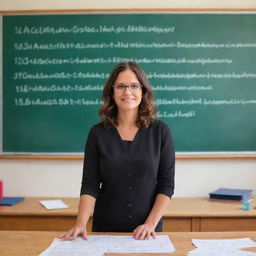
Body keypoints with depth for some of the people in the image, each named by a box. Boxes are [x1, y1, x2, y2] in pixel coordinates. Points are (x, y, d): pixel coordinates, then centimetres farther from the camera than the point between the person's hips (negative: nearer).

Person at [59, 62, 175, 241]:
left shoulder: (160, 131, -5)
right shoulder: (98, 133, -3)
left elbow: (166, 184, -4)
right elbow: (90, 185, -5)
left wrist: (151, 223, -14)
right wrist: (81, 223, -19)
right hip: (105, 229, 1)